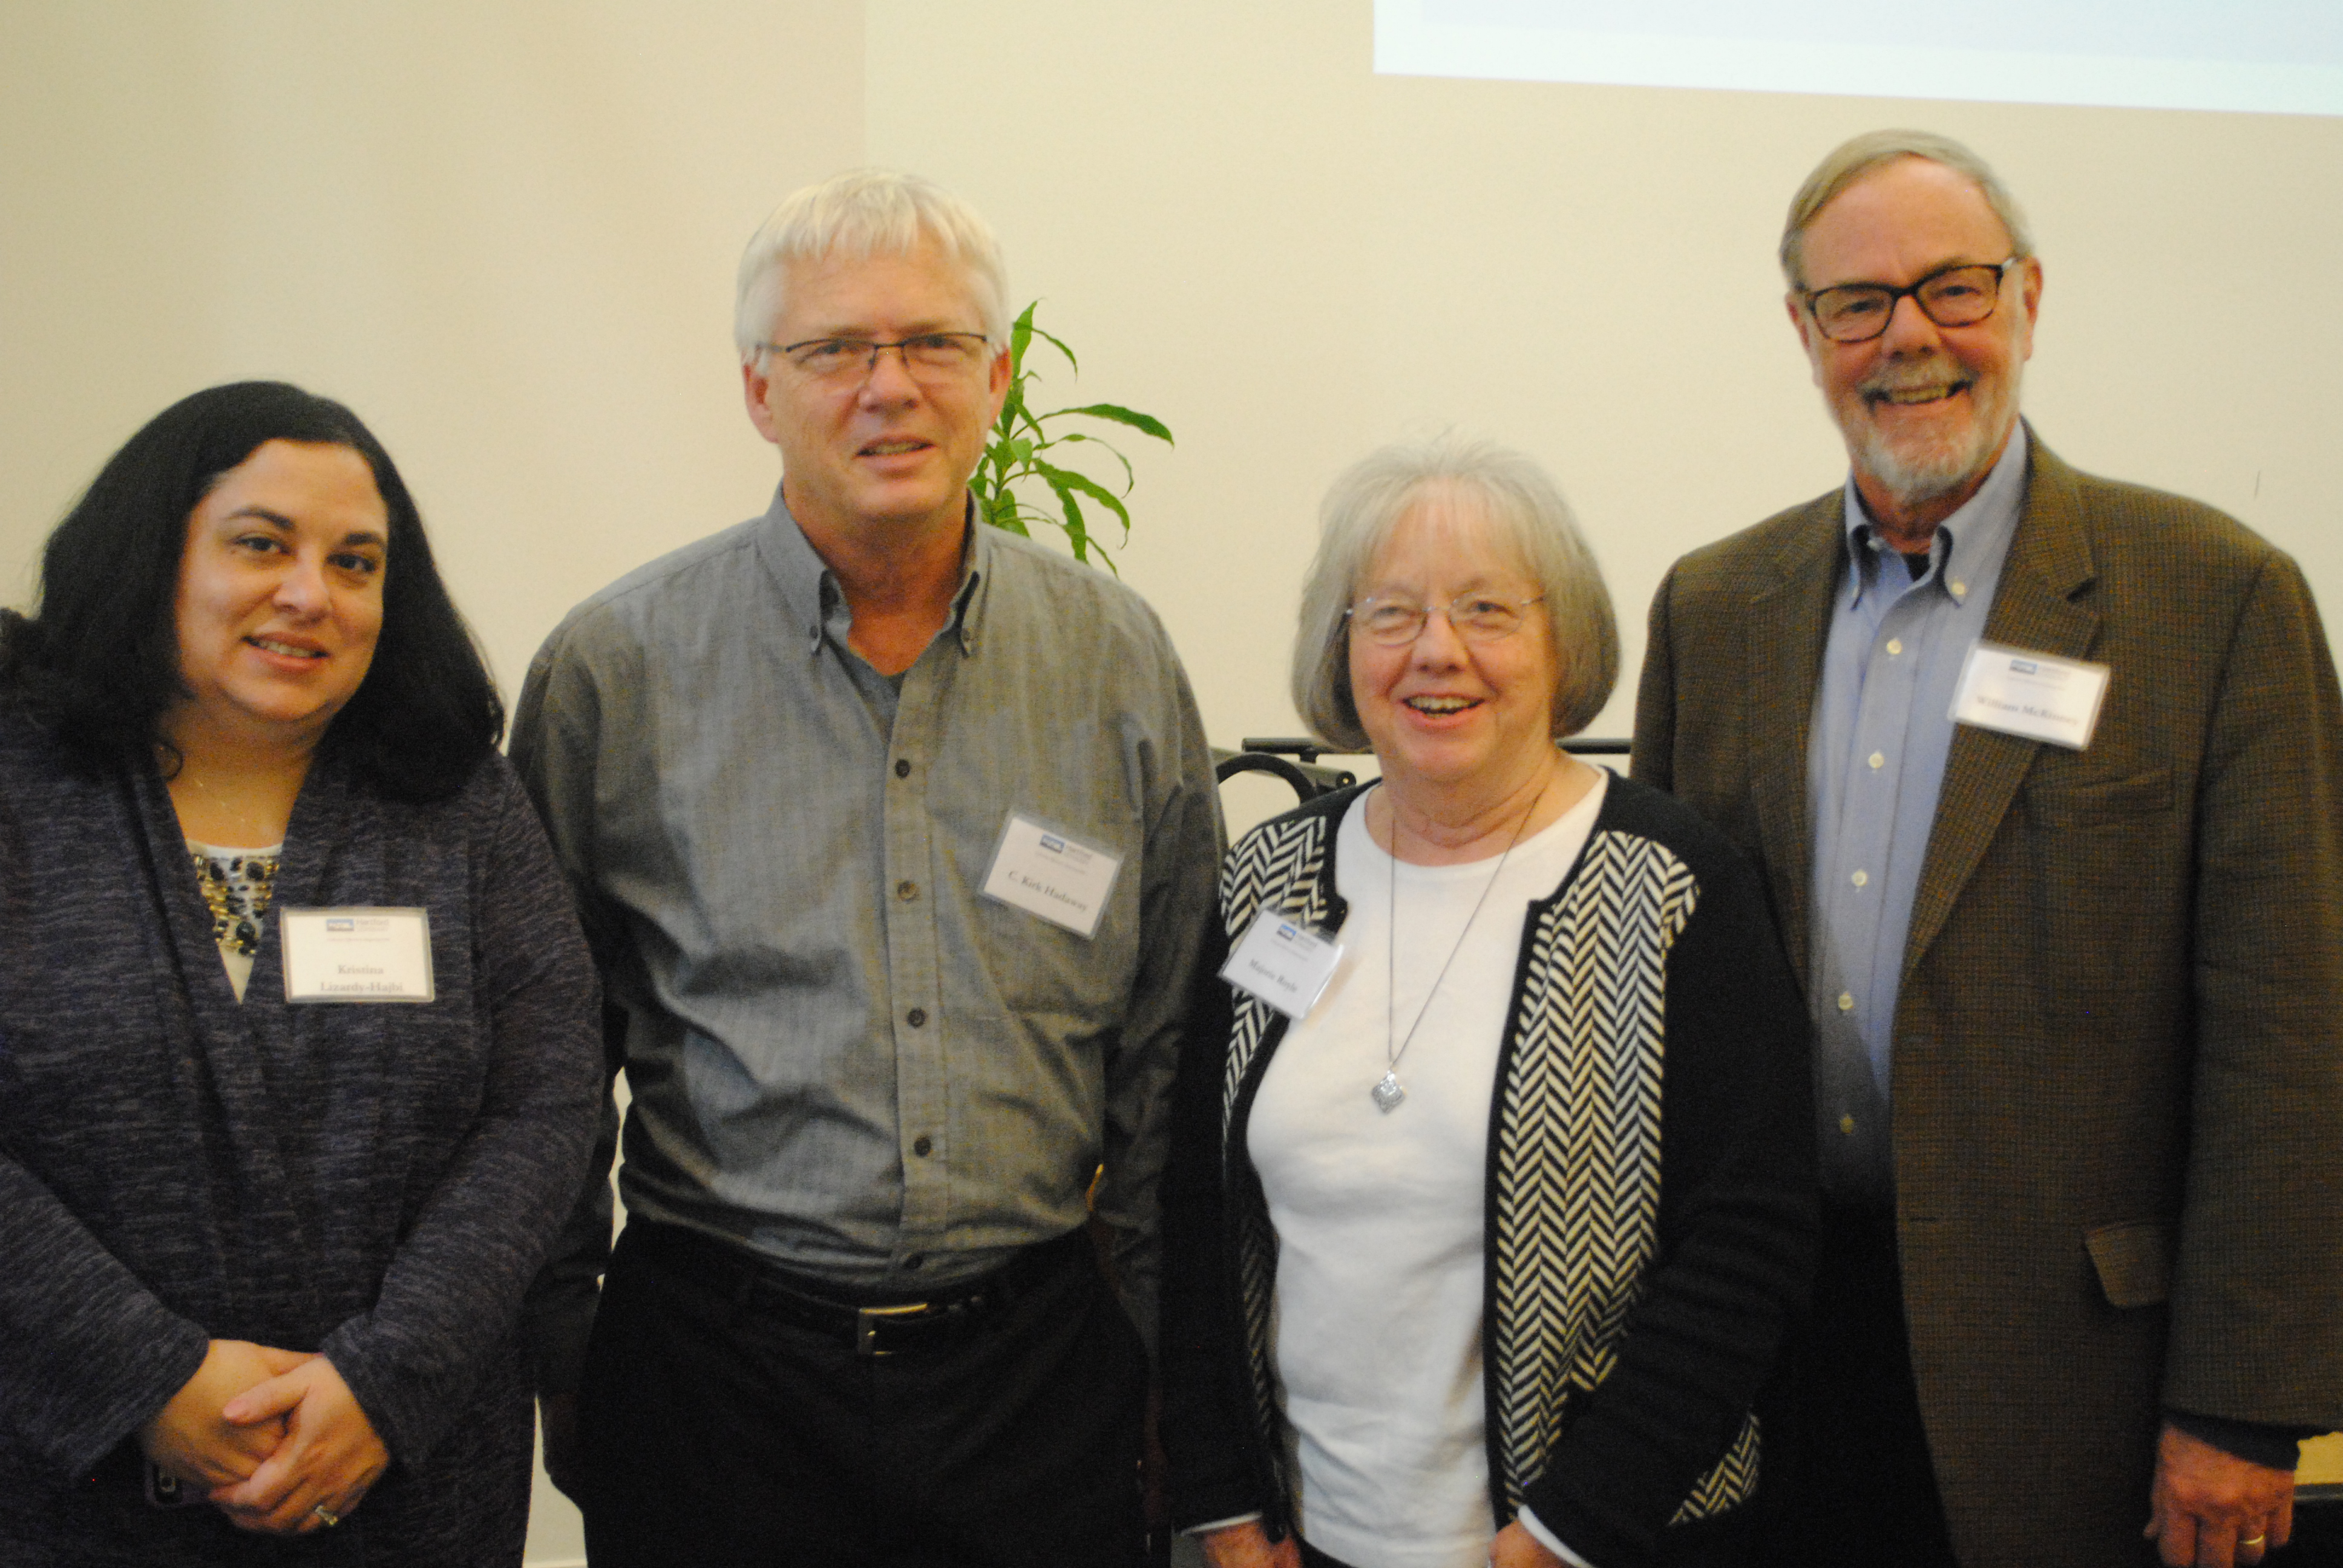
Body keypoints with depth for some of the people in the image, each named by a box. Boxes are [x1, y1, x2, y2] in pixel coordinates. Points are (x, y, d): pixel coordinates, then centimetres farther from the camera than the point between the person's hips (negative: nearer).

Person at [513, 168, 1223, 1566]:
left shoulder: (1119, 657, 1)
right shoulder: (617, 667, -5)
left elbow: (1170, 1049, 7)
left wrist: (1174, 1355, 7)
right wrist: (564, 1361, 3)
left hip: (1037, 1352, 2)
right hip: (718, 1360, -1)